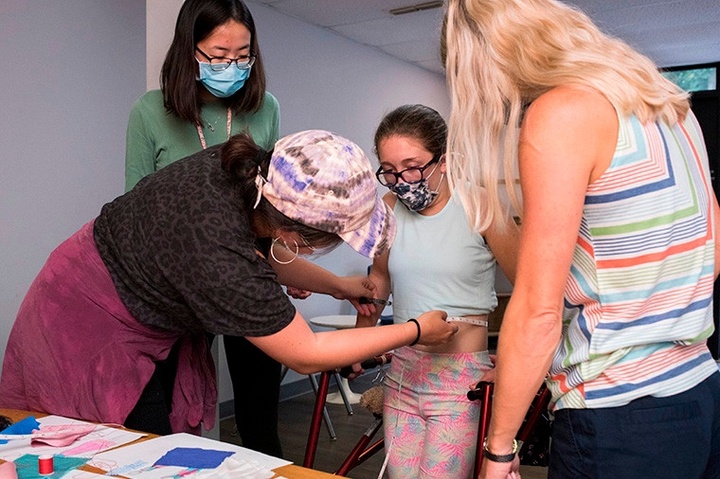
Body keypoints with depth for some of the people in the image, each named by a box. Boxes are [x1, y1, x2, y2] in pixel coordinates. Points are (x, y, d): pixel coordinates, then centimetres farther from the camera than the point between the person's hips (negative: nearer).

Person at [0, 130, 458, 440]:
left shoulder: (246, 168, -19)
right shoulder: (220, 261, -40)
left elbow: (268, 259, 4)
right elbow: (306, 355, -24)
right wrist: (416, 331, -16)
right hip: (92, 331, -7)